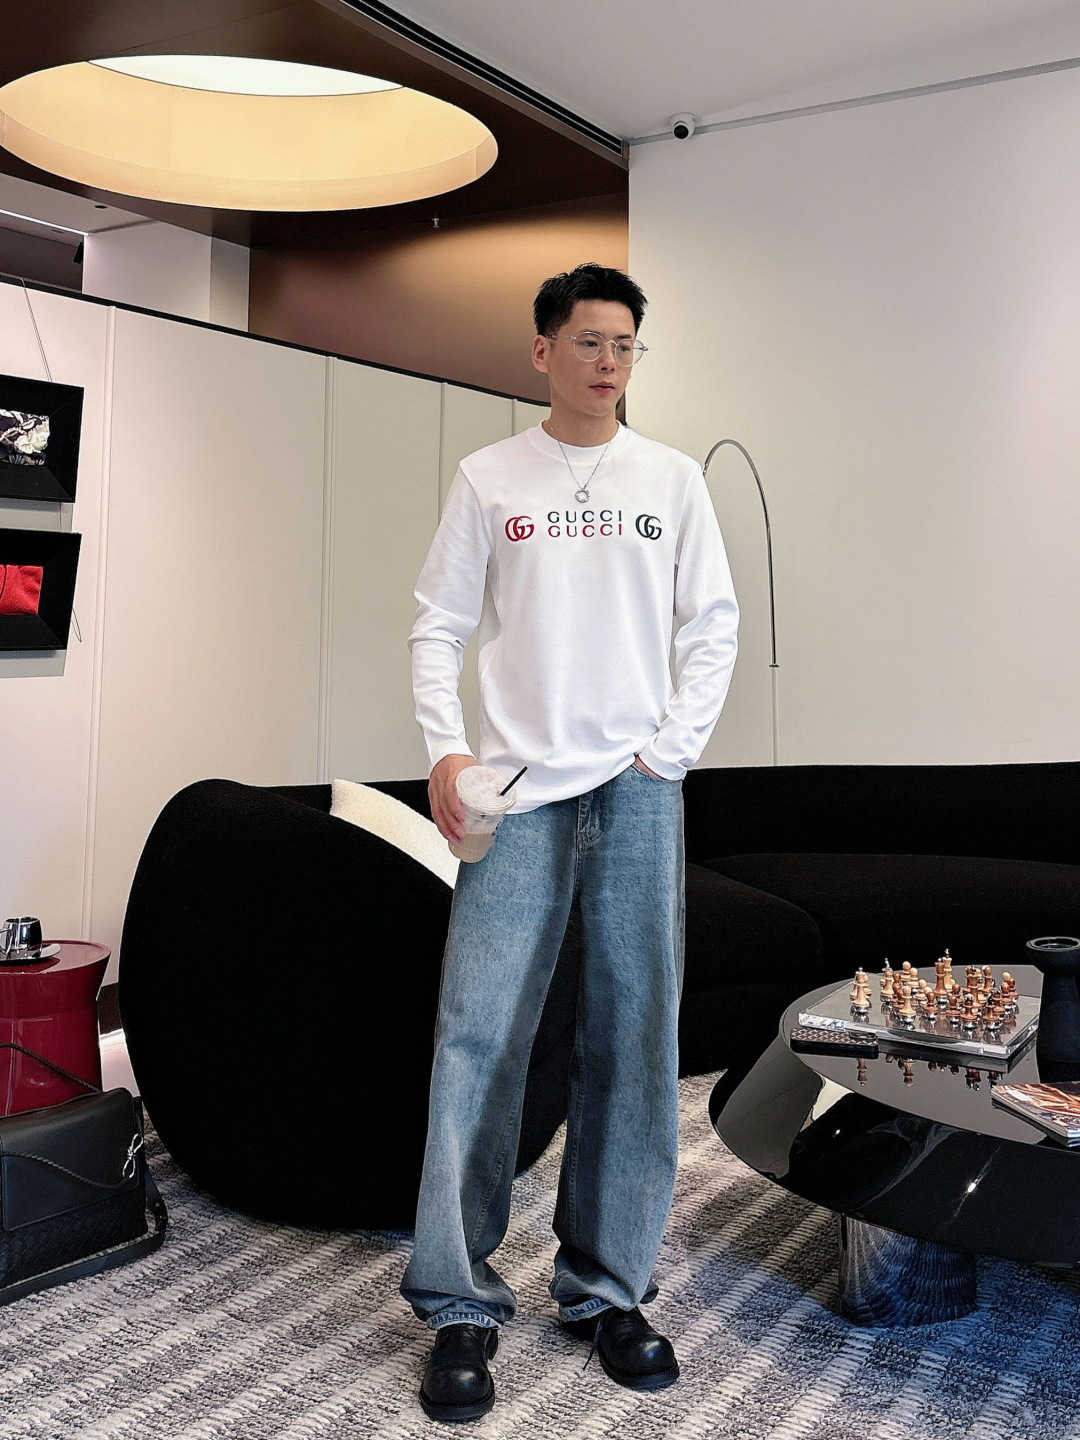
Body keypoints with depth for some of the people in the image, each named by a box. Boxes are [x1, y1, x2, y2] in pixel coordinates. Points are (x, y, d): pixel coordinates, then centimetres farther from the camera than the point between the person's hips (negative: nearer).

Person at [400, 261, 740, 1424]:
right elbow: (438, 625, 6)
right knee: (478, 1037, -5)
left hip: (637, 789, 2)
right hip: (517, 790, -1)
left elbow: (713, 627, 10)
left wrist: (671, 751, -2)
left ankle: (608, 1287, 18)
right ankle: (458, 1303, 6)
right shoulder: (488, 478, 8)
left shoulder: (671, 478, 12)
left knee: (634, 1041, 4)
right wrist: (445, 750, -8)